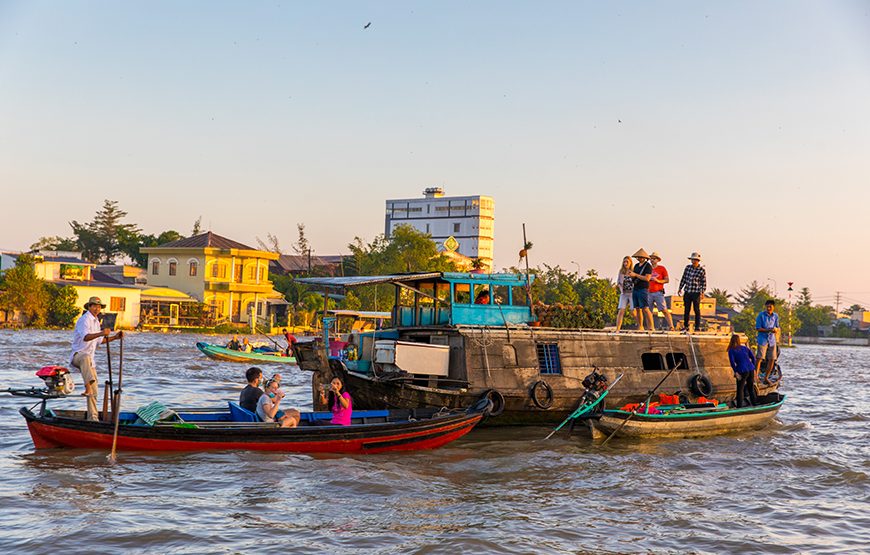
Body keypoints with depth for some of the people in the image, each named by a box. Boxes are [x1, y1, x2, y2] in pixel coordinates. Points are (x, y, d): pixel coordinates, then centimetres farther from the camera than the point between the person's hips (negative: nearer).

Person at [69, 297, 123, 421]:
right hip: (78, 354, -9)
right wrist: (101, 333, -44)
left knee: (94, 391, 8)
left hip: (89, 359, 9)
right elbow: (85, 337, -30)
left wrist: (115, 337, 16)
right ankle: (87, 387, -59)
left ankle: (93, 417, 16)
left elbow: (99, 340, 26)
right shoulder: (84, 320, -12)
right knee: (86, 357, -46)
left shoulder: (96, 321, 17)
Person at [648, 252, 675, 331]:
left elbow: (667, 280, 2)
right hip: (649, 293, 4)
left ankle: (671, 326, -14)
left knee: (664, 310, -11)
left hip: (658, 293, -4)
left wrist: (658, 281, -12)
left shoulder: (662, 268, 4)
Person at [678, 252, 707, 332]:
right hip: (687, 292, 4)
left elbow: (704, 282, -1)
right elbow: (683, 279, 15)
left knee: (697, 310, 0)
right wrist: (680, 288, 13)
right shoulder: (688, 268, 8)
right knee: (686, 310, 6)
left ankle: (697, 327, 6)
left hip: (696, 293, -4)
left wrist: (702, 293, -7)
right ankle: (686, 326, 14)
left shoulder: (702, 270, -3)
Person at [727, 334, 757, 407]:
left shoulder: (731, 350, 0)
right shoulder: (745, 348, 14)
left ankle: (739, 406, 4)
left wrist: (736, 372, -9)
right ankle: (754, 403, 25)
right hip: (751, 370, 5)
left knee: (740, 389, 6)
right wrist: (753, 368, 15)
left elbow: (732, 362, -12)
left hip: (742, 371, -5)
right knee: (751, 388, 19)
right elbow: (753, 358, 11)